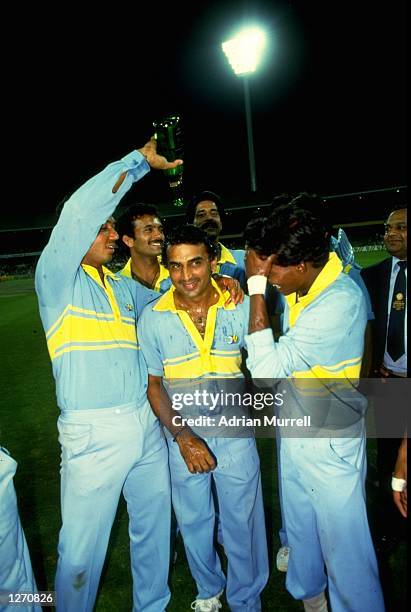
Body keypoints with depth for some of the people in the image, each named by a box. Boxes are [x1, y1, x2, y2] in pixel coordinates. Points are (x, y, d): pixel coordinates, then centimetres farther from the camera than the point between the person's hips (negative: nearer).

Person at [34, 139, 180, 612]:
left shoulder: (123, 287, 13)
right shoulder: (57, 278, -6)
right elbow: (78, 211, -21)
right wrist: (140, 160, -14)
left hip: (147, 425, 7)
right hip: (93, 432, -7)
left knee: (154, 527, 21)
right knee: (83, 547, 6)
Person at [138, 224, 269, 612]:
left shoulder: (240, 308, -11)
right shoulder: (153, 318, -9)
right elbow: (153, 385, -4)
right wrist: (183, 436, -12)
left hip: (235, 433, -1)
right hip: (183, 436, 1)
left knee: (242, 523, 15)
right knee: (194, 522, 21)